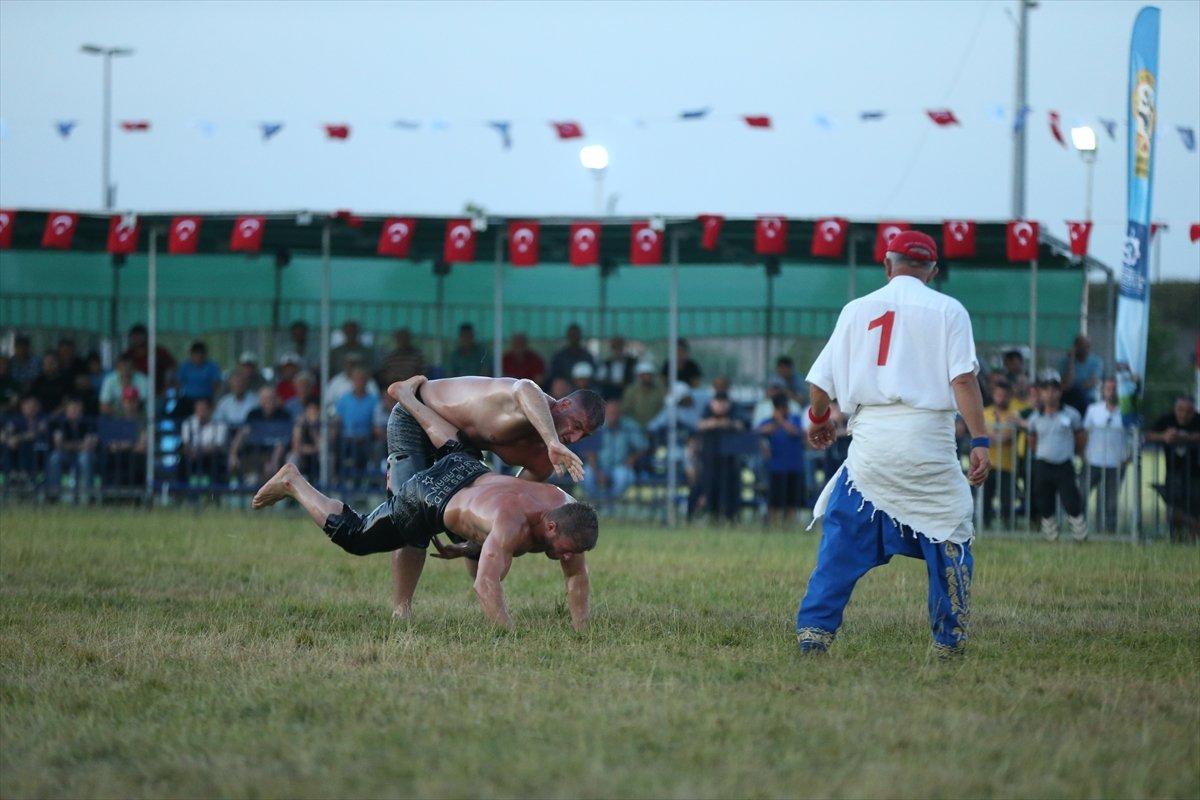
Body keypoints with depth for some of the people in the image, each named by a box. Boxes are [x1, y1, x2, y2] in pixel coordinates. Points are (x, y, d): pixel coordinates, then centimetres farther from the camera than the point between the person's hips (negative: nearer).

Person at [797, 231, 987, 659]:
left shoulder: (857, 310, 13)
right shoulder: (947, 310, 5)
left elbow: (821, 381, 14)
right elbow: (963, 379, -7)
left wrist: (818, 420, 34)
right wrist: (979, 441, -10)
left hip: (869, 439, 2)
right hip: (927, 436, -2)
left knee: (842, 537, 7)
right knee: (950, 535, 8)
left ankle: (814, 627, -1)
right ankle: (949, 640, 6)